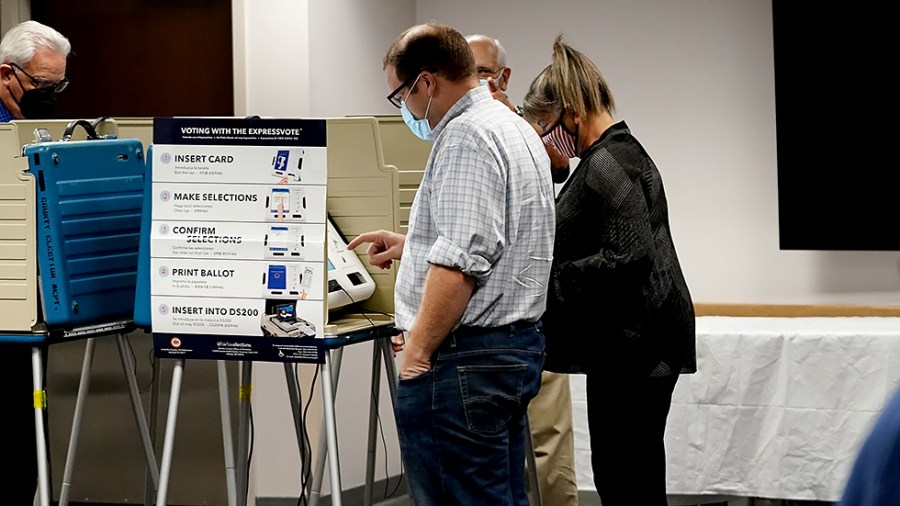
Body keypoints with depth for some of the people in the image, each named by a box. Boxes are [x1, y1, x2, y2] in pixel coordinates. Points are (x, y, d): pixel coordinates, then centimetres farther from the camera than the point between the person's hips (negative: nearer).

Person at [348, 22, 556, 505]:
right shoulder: (515, 129, 18)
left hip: (466, 357, -11)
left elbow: (462, 261, -24)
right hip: (518, 343, 11)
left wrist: (417, 351, -20)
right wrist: (410, 245, 33)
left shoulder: (465, 136, -15)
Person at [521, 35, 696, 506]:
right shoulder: (624, 151, 17)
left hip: (632, 344, -11)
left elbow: (629, 256, -25)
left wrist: (547, 281, -17)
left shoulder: (606, 165, -16)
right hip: (637, 344, 11)